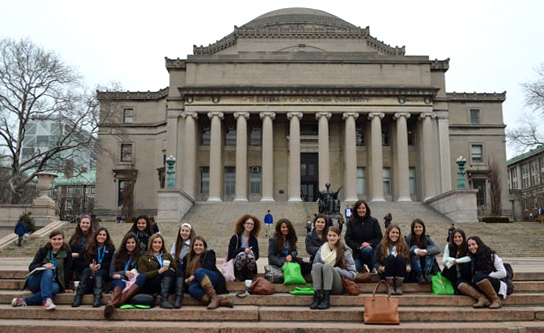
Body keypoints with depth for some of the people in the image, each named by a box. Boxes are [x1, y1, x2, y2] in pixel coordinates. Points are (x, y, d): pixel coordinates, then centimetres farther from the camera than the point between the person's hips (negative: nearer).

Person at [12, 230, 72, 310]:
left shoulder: (67, 253, 3)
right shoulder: (43, 251, 3)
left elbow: (67, 271, -1)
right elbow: (31, 267, -4)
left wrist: (66, 287, -9)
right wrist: (43, 266, -24)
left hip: (51, 283, 0)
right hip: (35, 282, 0)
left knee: (55, 288, -36)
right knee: (48, 271, -33)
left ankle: (25, 301, -37)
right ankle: (46, 299, -46)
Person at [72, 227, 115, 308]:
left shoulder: (111, 248, 12)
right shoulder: (91, 247, 20)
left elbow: (112, 263, 3)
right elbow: (86, 259, 12)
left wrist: (101, 265, -14)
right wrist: (90, 264, -12)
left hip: (104, 271, -2)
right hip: (91, 268, 2)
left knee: (98, 273, -37)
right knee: (86, 271, -33)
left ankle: (97, 298, -53)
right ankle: (78, 297, -45)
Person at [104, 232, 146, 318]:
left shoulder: (140, 255, 17)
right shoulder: (117, 255, 20)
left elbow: (141, 272, 8)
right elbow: (111, 273, 14)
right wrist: (124, 273, -5)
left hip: (133, 282, 0)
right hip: (118, 281, 1)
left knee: (142, 277, -35)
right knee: (120, 283, -37)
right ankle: (110, 305, -69)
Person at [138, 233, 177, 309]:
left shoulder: (167, 255, 28)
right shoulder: (144, 258, 16)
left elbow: (175, 268, 19)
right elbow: (143, 275, 1)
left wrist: (171, 270, -6)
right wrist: (159, 271, -13)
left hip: (166, 284, 3)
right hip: (150, 286, -3)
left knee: (170, 272, -31)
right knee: (167, 272, -31)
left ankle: (164, 300, -48)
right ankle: (164, 300, -46)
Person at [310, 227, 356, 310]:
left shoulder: (345, 252, 5)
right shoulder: (321, 250, 12)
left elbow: (353, 274, 1)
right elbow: (313, 269, 13)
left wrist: (337, 269, -11)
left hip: (338, 287, -2)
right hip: (322, 286, 2)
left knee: (327, 266, -28)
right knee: (317, 265, -25)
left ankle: (326, 299, -35)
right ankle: (316, 298, -34)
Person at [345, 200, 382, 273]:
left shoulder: (373, 221, 5)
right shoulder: (351, 222, 5)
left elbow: (379, 237, 2)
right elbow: (347, 239, -1)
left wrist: (370, 243, -16)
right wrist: (358, 247, -15)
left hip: (370, 248, -1)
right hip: (357, 252, 1)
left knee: (366, 251, -36)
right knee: (356, 268, -21)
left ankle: (371, 269, -9)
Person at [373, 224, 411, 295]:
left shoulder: (403, 245, 11)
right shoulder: (381, 246, 6)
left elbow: (407, 260, 6)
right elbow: (376, 262, 2)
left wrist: (408, 267, -16)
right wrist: (379, 267, -19)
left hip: (400, 274, 1)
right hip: (386, 274, -1)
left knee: (400, 257, -27)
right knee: (390, 257, -28)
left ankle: (399, 286, -22)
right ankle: (390, 285, -22)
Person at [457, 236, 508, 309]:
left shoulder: (491, 256, -3)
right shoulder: (472, 258, 11)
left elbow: (503, 273, -7)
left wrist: (486, 277, -10)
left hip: (496, 284, -5)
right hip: (480, 286, 5)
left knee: (479, 277, -35)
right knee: (461, 284, -18)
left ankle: (495, 299, -20)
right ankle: (481, 298, -32)